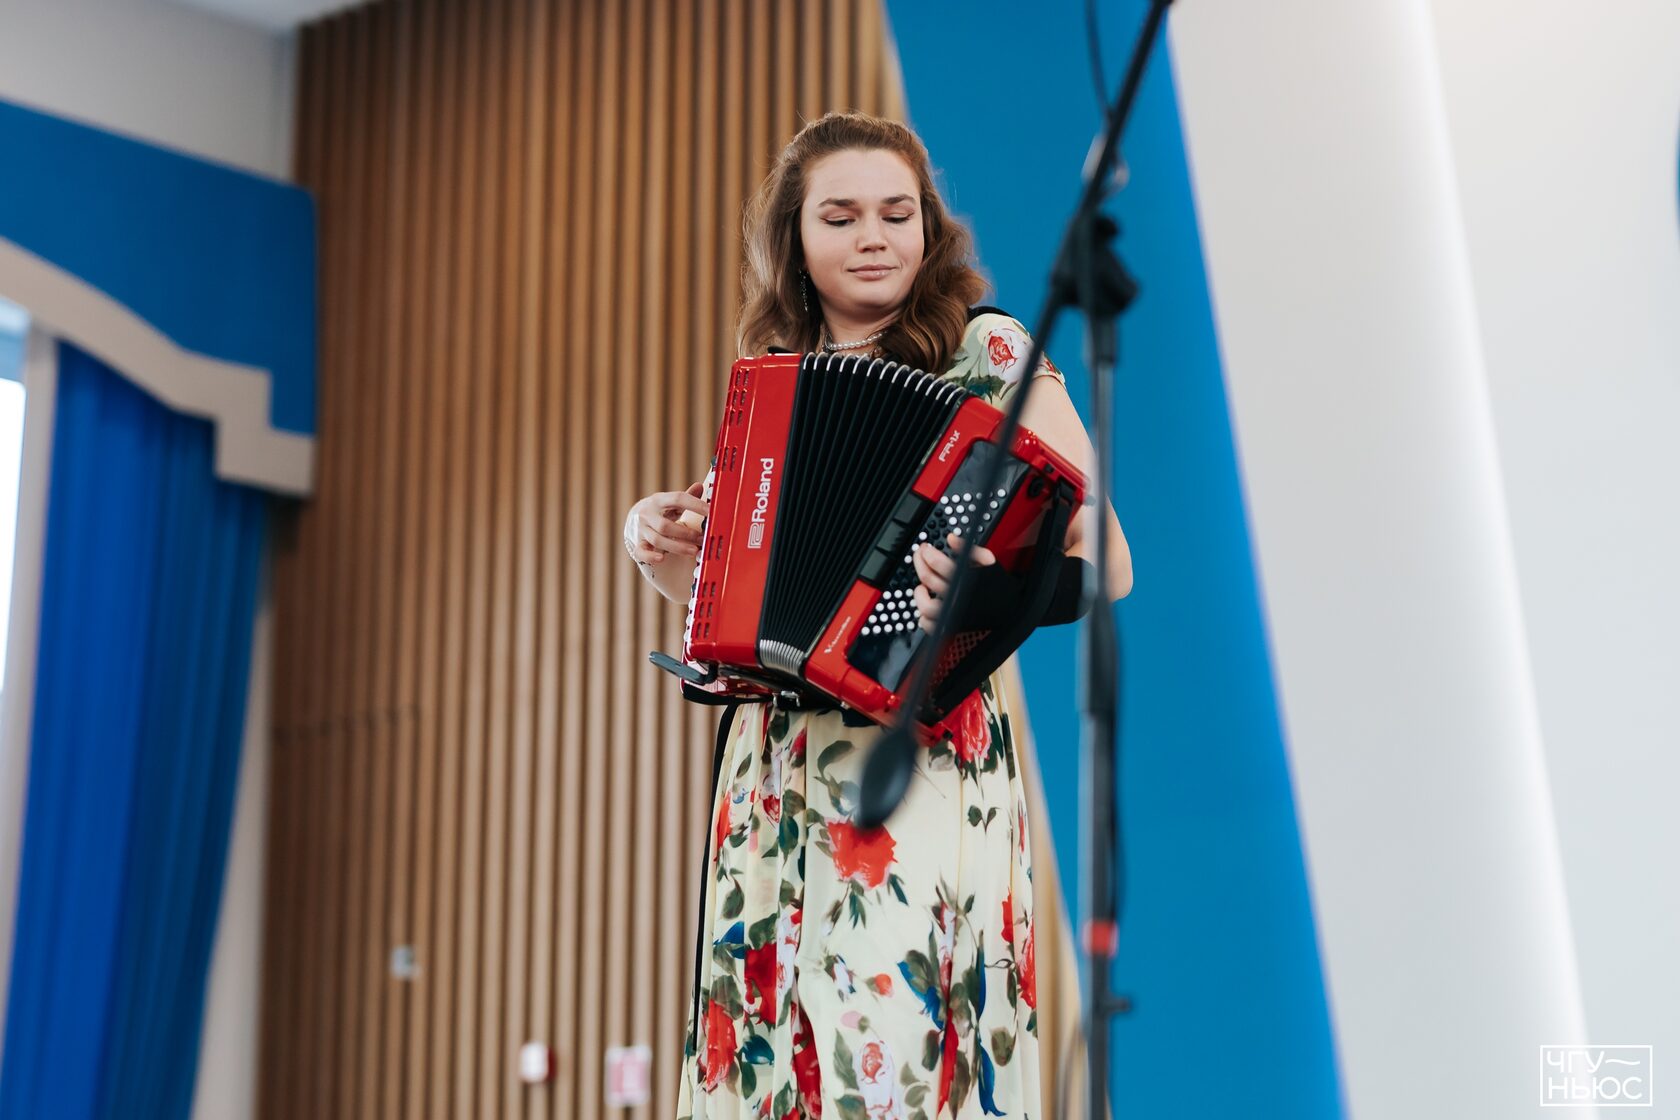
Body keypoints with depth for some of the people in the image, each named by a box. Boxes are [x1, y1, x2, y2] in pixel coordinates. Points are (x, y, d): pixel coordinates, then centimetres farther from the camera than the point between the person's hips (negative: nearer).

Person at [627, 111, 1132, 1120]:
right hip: (776, 772, 5)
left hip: (924, 748, -5)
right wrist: (662, 546, 6)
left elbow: (1107, 564, -5)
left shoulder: (987, 352, 3)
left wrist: (994, 589, -24)